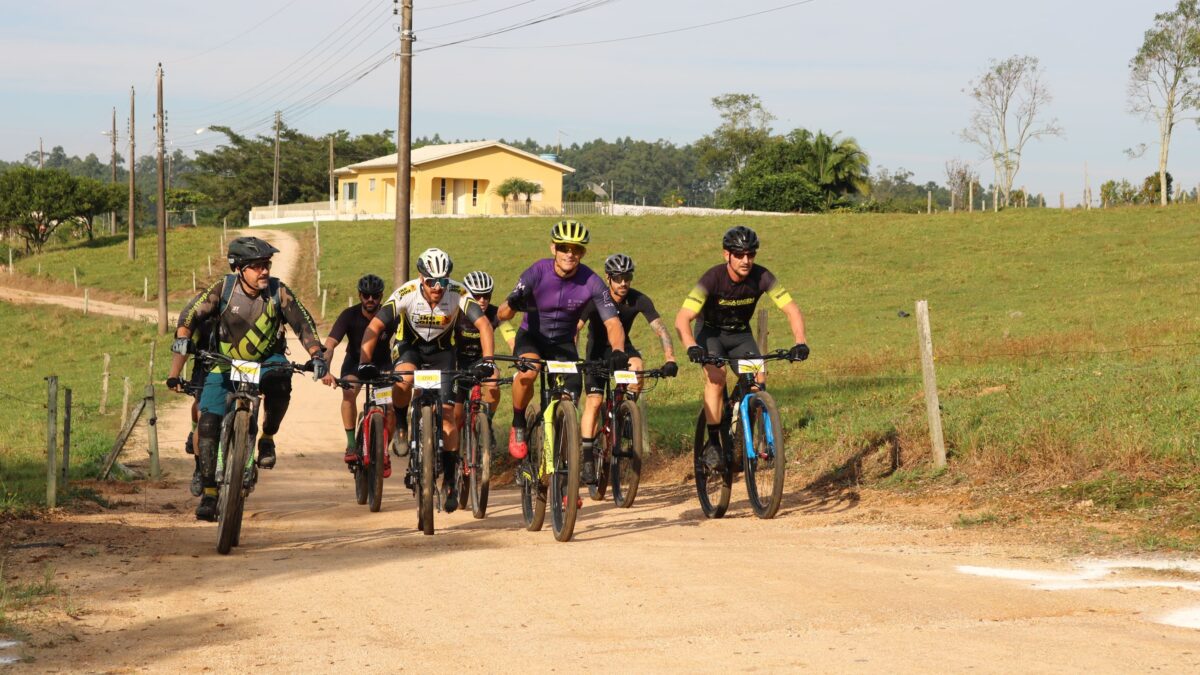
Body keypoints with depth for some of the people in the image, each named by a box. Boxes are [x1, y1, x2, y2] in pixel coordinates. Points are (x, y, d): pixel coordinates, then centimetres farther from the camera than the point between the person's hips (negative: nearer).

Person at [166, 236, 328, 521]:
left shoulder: (279, 292, -16)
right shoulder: (224, 289, -17)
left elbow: (303, 324, -12)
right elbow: (190, 315, -15)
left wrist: (317, 355, -25)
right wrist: (182, 340, -32)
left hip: (267, 361, 0)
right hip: (225, 365, 0)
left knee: (280, 380, -36)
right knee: (208, 423, -15)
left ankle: (267, 438, -10)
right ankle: (209, 492, -3)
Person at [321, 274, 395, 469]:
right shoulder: (349, 315, -22)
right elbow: (329, 345, -29)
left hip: (382, 363, 0)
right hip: (355, 362, 0)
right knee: (349, 392, -30)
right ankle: (351, 444, -21)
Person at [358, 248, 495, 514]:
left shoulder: (458, 294, -27)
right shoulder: (406, 294, -29)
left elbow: (483, 324, -32)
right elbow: (374, 327, -30)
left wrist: (487, 360, -46)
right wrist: (364, 362, -43)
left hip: (441, 350, 1)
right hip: (409, 346, -1)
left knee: (447, 412, -9)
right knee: (404, 381, -36)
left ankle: (450, 480, 0)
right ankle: (401, 426, -5)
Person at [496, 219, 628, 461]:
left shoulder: (591, 282, -20)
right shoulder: (537, 273, -24)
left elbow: (613, 323, -22)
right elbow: (501, 314, -28)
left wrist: (618, 352, -43)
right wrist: (511, 304, -53)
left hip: (563, 343, 2)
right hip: (531, 337, -2)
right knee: (529, 370, -35)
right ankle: (518, 427, -10)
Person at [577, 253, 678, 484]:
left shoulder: (639, 300, -17)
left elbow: (660, 329, -23)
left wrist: (670, 359, -37)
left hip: (623, 347, 2)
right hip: (598, 349, -1)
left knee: (638, 366, -32)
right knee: (594, 401, -16)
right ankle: (588, 459, -12)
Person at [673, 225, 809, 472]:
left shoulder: (761, 277, -23)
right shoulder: (712, 279, -30)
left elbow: (791, 309, -23)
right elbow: (682, 318, -37)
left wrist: (800, 343, -40)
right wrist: (692, 347, -55)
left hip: (741, 335, 3)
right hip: (710, 333, -3)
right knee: (716, 377, -29)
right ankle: (712, 442, -22)